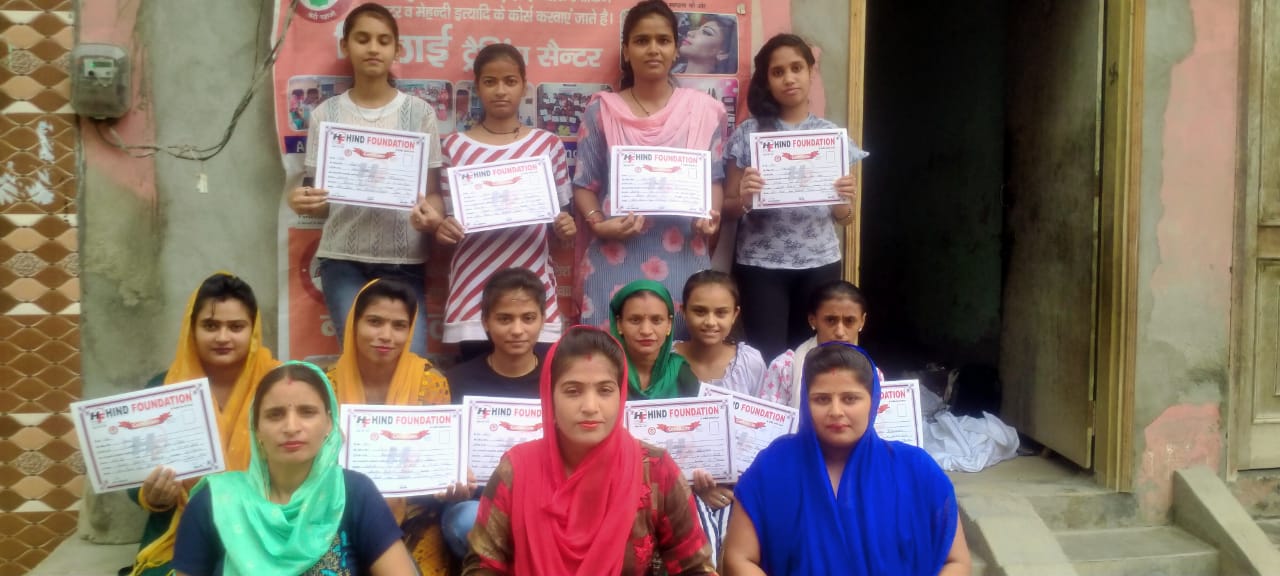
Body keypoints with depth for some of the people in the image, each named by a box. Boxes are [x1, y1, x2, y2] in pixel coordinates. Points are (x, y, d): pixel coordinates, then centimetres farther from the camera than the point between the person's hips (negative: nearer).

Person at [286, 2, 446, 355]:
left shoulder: (419, 112, 5)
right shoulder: (326, 114, 6)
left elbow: (432, 191, 4)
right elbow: (323, 200, 8)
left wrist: (432, 216, -18)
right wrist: (304, 202, -15)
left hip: (404, 260, 0)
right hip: (343, 259, 0)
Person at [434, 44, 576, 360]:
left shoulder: (548, 144, 5)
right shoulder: (455, 146, 4)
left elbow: (559, 214, 10)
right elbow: (445, 214, 9)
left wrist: (564, 227, -11)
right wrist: (442, 229, -12)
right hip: (473, 286, 0)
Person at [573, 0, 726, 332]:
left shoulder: (704, 110, 8)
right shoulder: (602, 110, 6)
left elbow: (714, 178, 11)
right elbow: (584, 184, 5)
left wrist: (712, 215, -9)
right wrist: (598, 222, -13)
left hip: (682, 260, 1)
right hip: (615, 261, -1)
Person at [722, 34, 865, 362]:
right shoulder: (748, 133, -2)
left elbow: (843, 219, 8)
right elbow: (728, 209, 1)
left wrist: (845, 200, -14)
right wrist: (743, 198, -21)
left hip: (819, 265, 2)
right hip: (761, 266, -2)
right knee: (767, 360, -5)